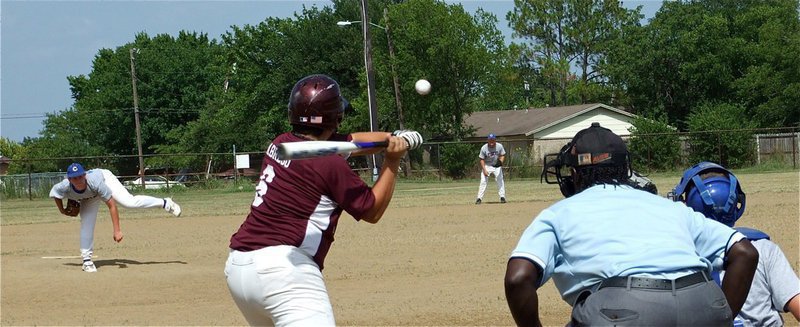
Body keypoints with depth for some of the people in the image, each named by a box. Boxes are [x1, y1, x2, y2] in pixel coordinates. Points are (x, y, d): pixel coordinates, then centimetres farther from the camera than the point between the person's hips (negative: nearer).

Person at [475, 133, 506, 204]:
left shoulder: (499, 146, -15)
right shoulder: (484, 148, -19)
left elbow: (502, 155, -3)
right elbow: (482, 159, -12)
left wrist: (501, 161, -25)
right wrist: (484, 170, -19)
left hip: (497, 165, 1)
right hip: (487, 166, -1)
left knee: (500, 180, -4)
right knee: (483, 181, -9)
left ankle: (502, 197, 6)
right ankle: (479, 198, -7)